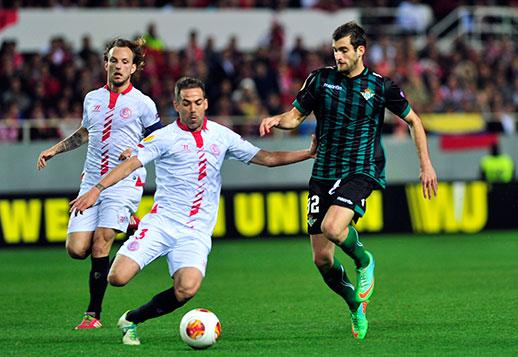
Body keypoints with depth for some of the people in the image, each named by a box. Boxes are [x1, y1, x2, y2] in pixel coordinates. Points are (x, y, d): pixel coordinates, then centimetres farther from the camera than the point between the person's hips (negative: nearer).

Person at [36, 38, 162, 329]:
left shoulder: (142, 103, -1)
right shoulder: (92, 99, 12)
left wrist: (137, 151, -9)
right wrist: (54, 150, 23)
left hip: (125, 182, -5)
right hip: (91, 182, 5)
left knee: (100, 245, -17)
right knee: (76, 249, -6)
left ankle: (94, 314, -5)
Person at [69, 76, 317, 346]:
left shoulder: (222, 136, 11)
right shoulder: (164, 137, -1)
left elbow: (264, 158, 16)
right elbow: (131, 164, -10)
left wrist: (308, 153, 9)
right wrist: (97, 190, -23)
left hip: (196, 232, 2)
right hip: (162, 222, -2)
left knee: (186, 290, -24)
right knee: (118, 278, -18)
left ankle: (132, 320, 1)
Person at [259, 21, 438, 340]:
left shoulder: (381, 86, -1)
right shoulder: (321, 79, 4)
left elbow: (413, 120, 11)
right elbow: (296, 116, 10)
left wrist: (426, 165, 6)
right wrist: (276, 120, -13)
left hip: (360, 173, -4)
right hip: (323, 175, 4)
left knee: (332, 227, -32)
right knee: (322, 259, 0)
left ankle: (363, 260, 1)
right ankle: (356, 306, 25)